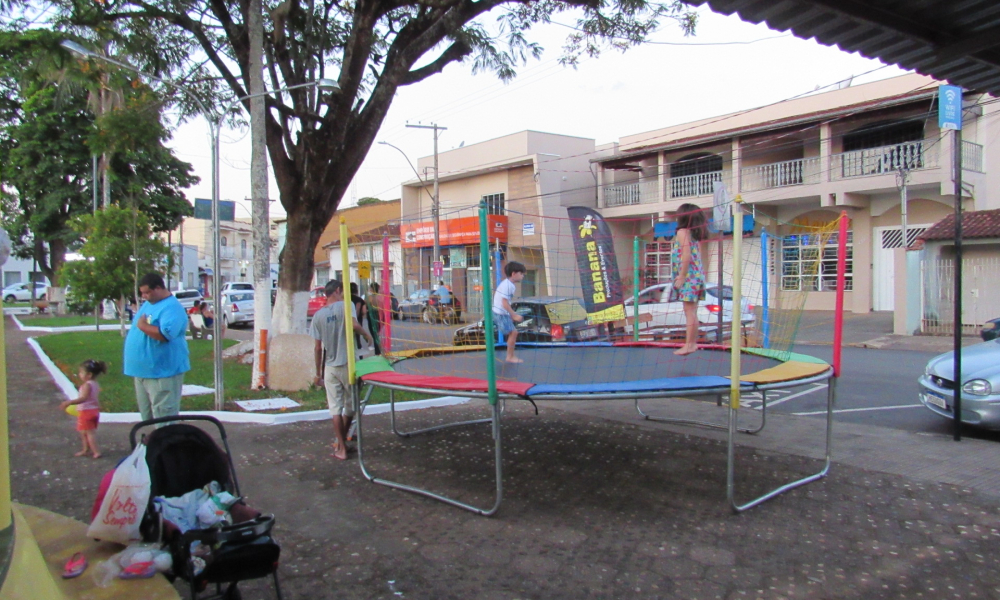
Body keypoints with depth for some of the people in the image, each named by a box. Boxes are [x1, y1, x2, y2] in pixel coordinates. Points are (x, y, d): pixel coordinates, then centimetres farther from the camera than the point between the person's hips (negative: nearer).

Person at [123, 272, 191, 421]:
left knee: (164, 415, -7)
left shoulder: (171, 307, -16)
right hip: (143, 370, 10)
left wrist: (143, 326, -19)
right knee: (147, 415, 19)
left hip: (162, 372, -10)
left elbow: (165, 334, -30)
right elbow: (139, 325, 26)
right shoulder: (147, 304, 15)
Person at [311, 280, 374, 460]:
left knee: (335, 408, 7)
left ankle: (341, 448, 7)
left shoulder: (318, 315, 3)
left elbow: (318, 348, 4)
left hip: (330, 367, 3)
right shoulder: (345, 305, -7)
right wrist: (367, 335, -8)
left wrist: (318, 373, 11)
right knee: (350, 406, 17)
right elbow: (354, 325, -28)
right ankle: (340, 439, 30)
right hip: (348, 364, -2)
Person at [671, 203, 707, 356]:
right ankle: (693, 342, 17)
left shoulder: (682, 232, -9)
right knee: (692, 312, 12)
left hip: (688, 276, -9)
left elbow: (687, 255, -19)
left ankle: (689, 344, -7)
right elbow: (696, 256, 15)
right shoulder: (695, 233, 15)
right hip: (697, 274, 9)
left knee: (689, 312, -8)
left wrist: (681, 276, -18)